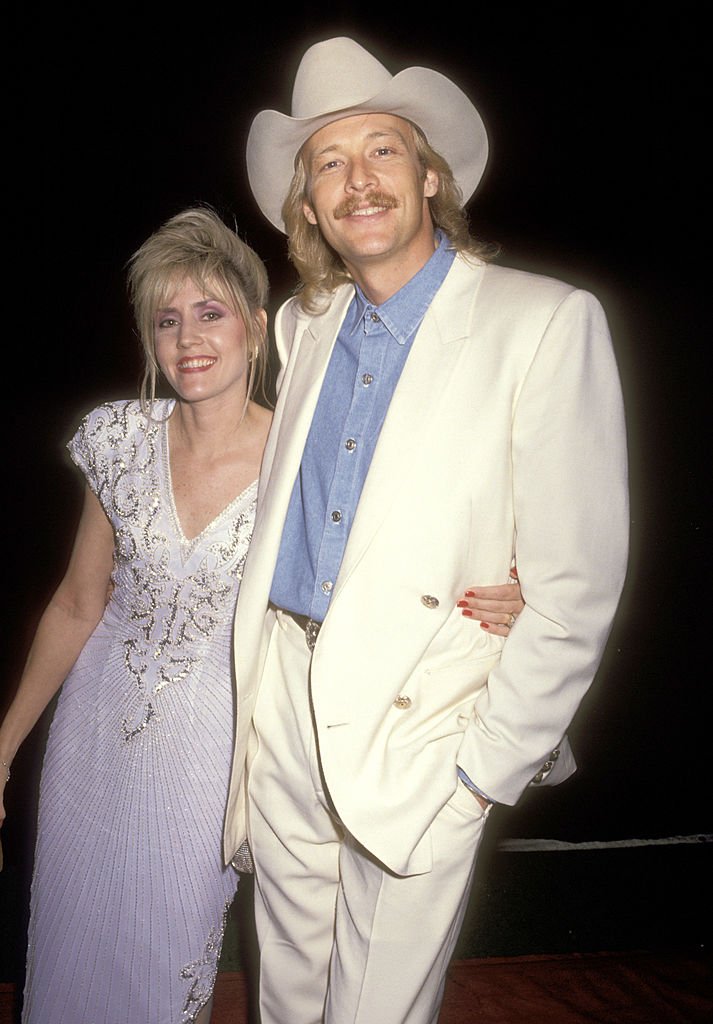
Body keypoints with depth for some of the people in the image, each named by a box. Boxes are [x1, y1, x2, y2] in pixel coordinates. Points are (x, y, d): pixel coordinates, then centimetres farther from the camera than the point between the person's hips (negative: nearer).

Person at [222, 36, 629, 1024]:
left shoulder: (547, 322, -13)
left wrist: (488, 767, -12)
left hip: (420, 723, -5)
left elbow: (575, 588, -14)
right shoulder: (303, 323, 7)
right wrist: (263, 675, 11)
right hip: (286, 696, 5)